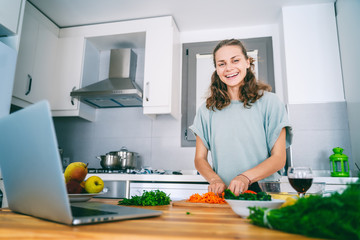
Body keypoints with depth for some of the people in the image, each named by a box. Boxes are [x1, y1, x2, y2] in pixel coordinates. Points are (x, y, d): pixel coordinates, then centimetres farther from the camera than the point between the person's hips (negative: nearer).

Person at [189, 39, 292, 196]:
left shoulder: (269, 102, 3)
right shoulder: (207, 110, 9)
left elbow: (279, 158, -1)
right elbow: (200, 158, 9)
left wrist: (246, 177, -17)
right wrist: (215, 179, -11)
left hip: (263, 191, -2)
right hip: (223, 195, 3)